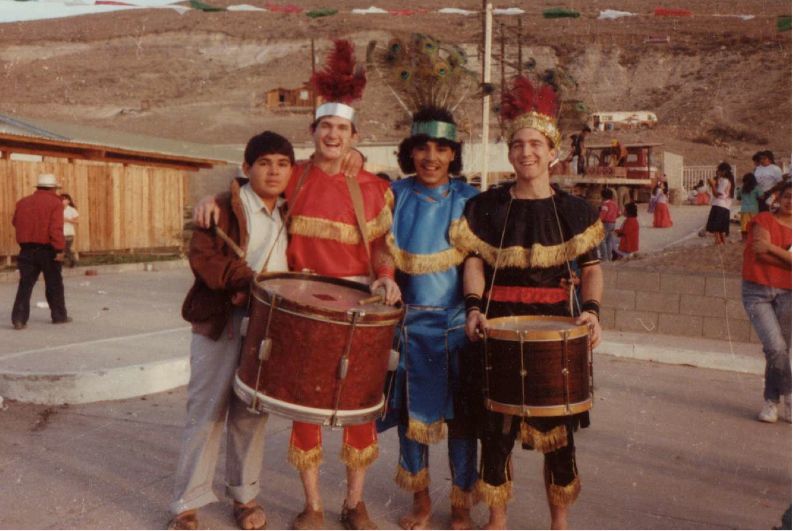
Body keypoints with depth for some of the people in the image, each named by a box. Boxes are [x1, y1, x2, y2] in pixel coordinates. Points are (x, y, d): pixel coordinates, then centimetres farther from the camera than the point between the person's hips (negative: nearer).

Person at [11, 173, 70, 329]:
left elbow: (16, 222, 15)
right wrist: (59, 249, -18)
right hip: (47, 249, -4)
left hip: (27, 250, 4)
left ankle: (19, 319, -1)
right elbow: (56, 228, -18)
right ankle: (59, 315, 19)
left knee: (25, 284, 5)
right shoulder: (55, 203, -8)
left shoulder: (23, 202, 10)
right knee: (54, 284, 10)